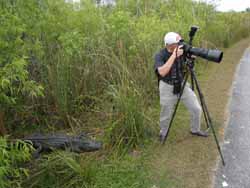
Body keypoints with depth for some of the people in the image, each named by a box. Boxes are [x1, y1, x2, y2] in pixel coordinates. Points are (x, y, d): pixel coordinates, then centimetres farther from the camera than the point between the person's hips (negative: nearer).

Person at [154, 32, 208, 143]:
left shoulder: (181, 51, -7)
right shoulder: (159, 56, -20)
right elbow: (162, 72, -37)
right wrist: (174, 55, -37)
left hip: (182, 85, 4)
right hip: (167, 87, -4)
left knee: (196, 109, 4)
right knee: (166, 114, 9)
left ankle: (195, 130, 30)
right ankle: (163, 133, 37)